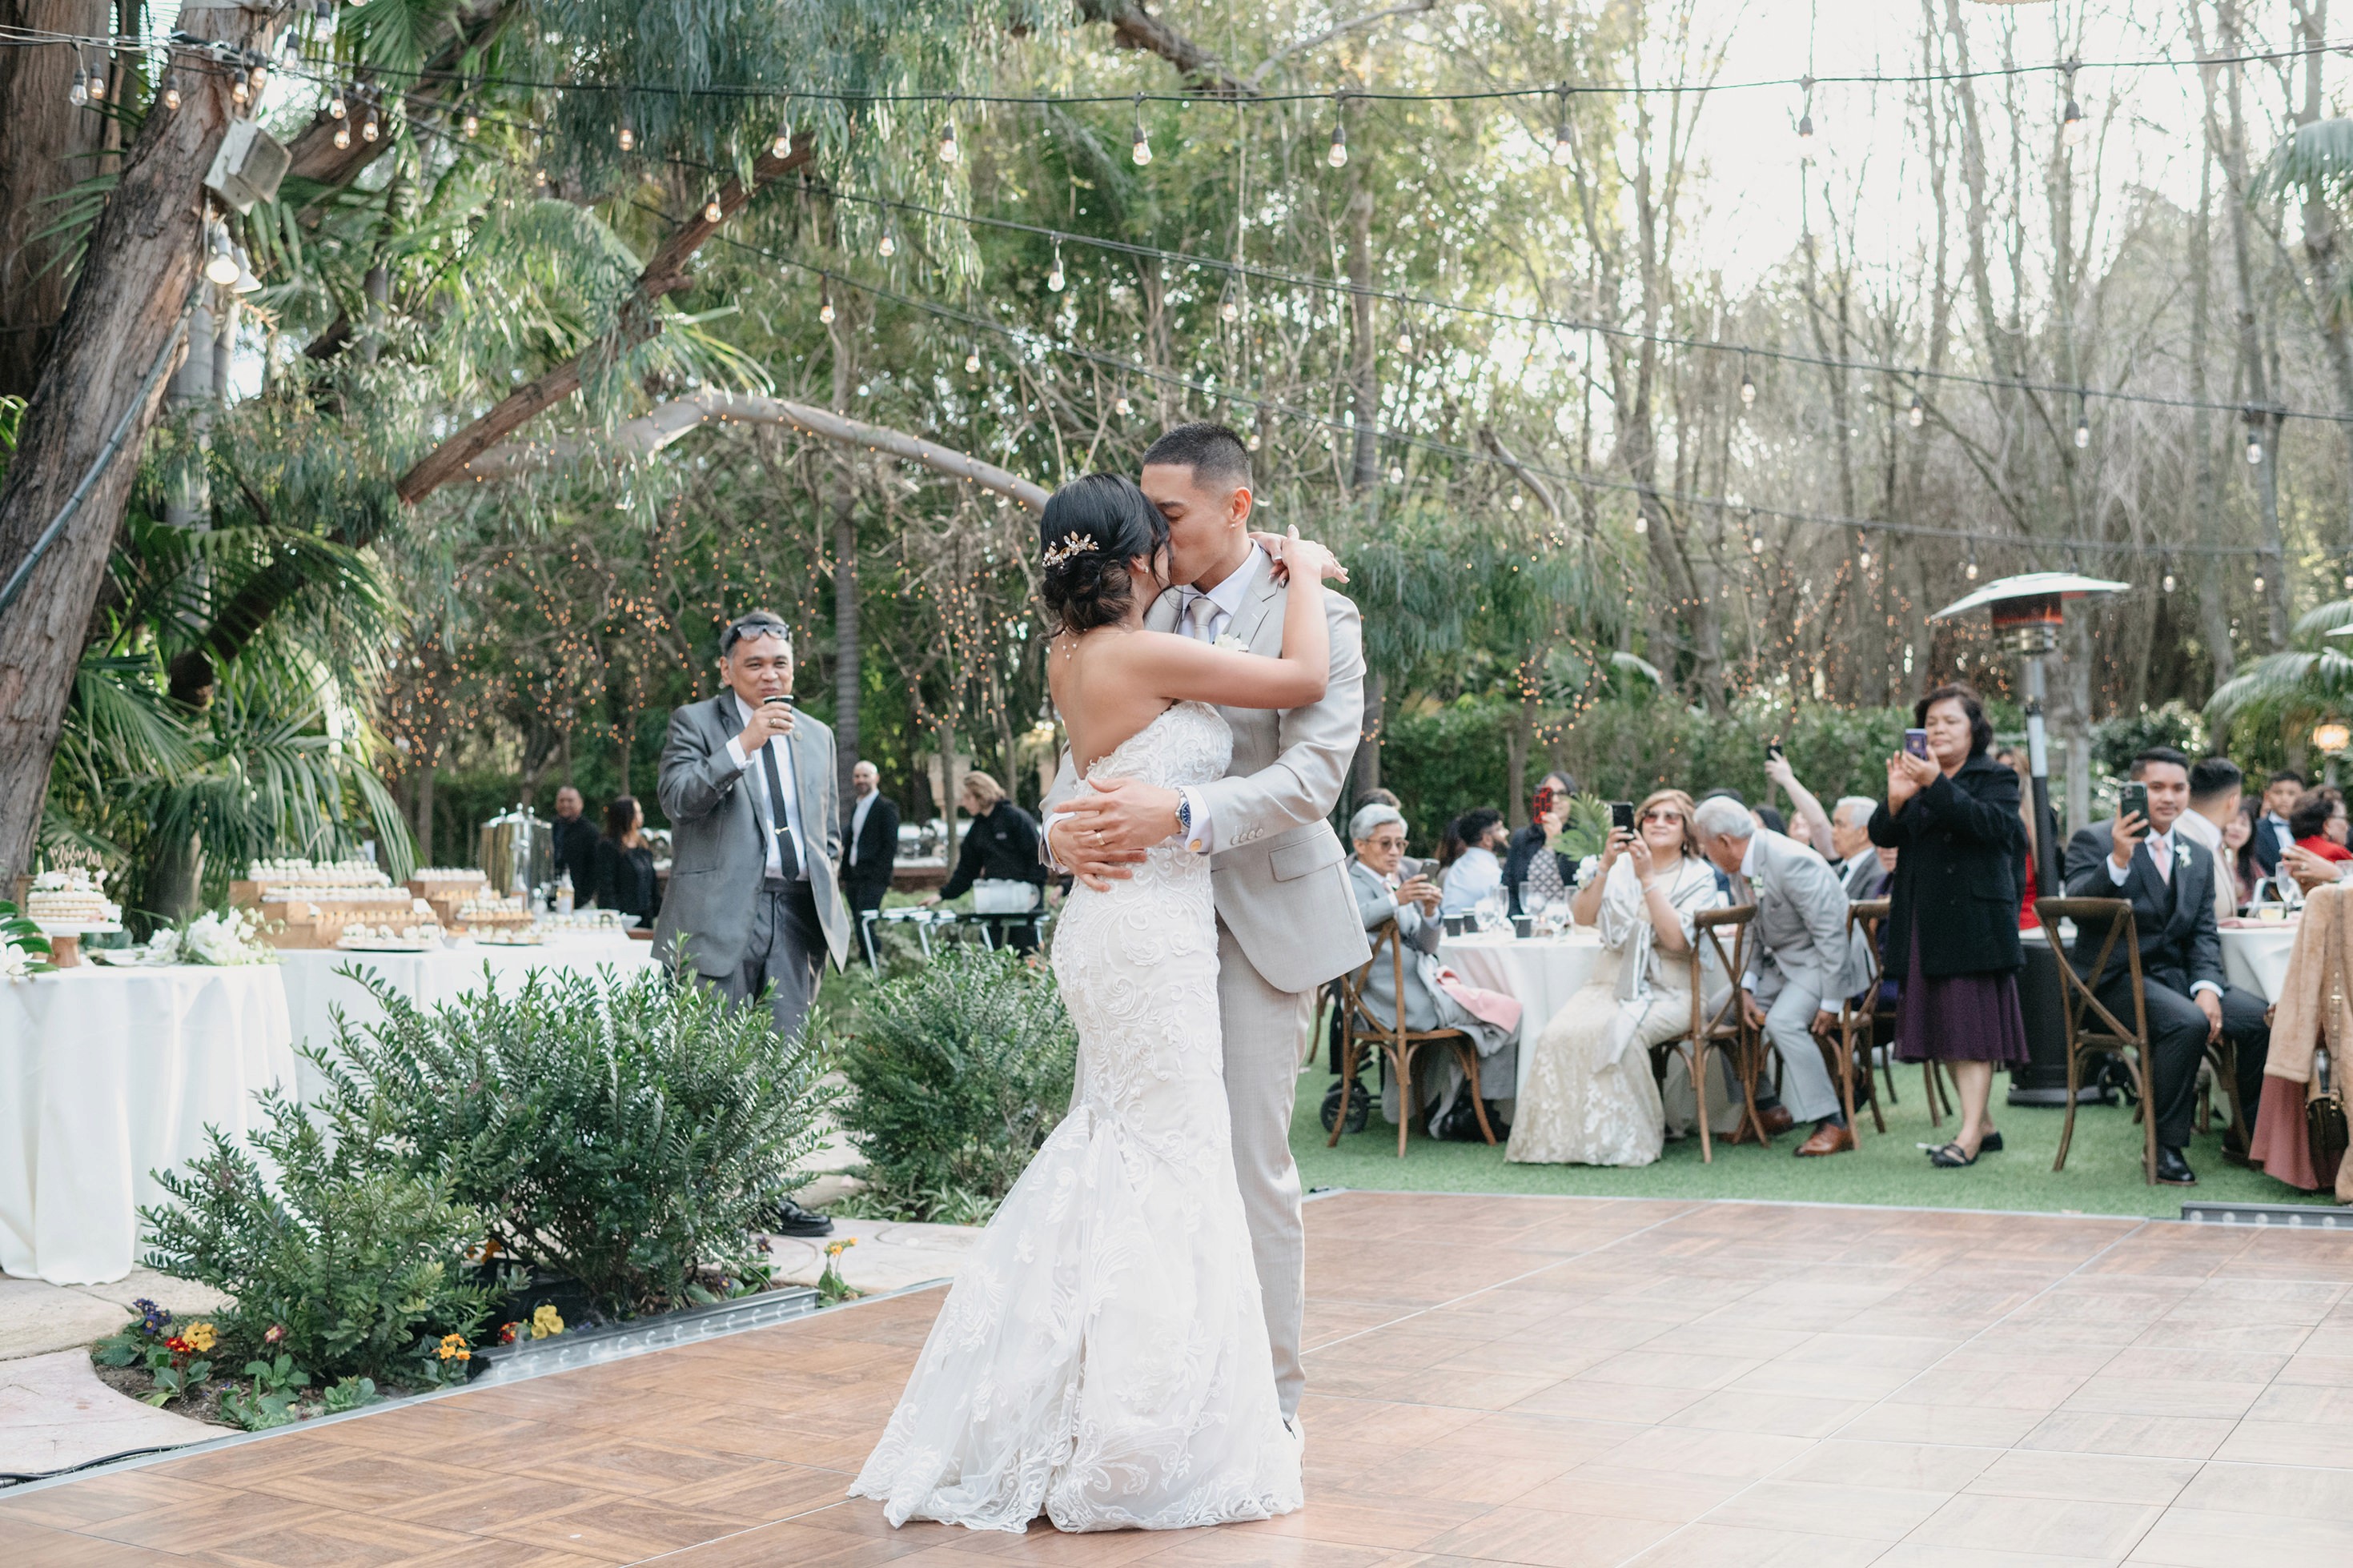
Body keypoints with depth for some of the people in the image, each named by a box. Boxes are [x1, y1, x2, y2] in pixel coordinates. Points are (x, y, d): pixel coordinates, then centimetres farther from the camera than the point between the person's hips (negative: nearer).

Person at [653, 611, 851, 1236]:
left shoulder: (817, 736, 19)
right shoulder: (695, 722, 4)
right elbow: (676, 796, -13)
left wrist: (822, 893, 13)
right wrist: (743, 745, -18)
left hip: (796, 915, 5)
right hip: (721, 916, -5)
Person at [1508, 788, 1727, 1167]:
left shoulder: (1699, 877, 4)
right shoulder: (1622, 867, 13)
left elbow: (1677, 939, -12)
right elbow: (1582, 916, 0)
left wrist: (1648, 878, -15)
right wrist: (1604, 866, -12)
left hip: (1668, 991, -3)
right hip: (1612, 982, 3)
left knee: (1615, 1033, -33)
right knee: (1559, 1034, -26)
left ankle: (1621, 1138, -21)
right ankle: (1560, 1137, -19)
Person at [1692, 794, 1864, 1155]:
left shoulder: (1790, 863, -28)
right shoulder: (1746, 866, 1)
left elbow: (1831, 933, -27)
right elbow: (1757, 933, 10)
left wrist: (1830, 1001, -26)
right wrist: (1748, 986, -5)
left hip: (1821, 960, -10)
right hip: (1782, 962, 10)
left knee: (1783, 1020, -31)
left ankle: (1832, 1124, -23)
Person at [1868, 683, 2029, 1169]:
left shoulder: (1996, 778, 1)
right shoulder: (1915, 776, 16)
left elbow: (1990, 822, -19)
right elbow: (1881, 835, 6)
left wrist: (1937, 784, -28)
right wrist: (1895, 801, -16)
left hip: (1974, 921, -6)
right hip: (1923, 923, 6)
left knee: (1972, 1022, -8)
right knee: (1945, 1024, 8)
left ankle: (1970, 1134, -9)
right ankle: (1984, 1124, 18)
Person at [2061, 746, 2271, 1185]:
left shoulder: (2198, 858, 16)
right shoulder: (2094, 841, -4)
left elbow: (2204, 935, 12)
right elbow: (2077, 906, -19)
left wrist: (2207, 988, -6)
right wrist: (2118, 861, -34)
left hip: (2178, 978, 6)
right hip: (2119, 980, -6)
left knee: (2264, 1018, -14)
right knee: (2188, 1024, -33)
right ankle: (2167, 1146, -20)